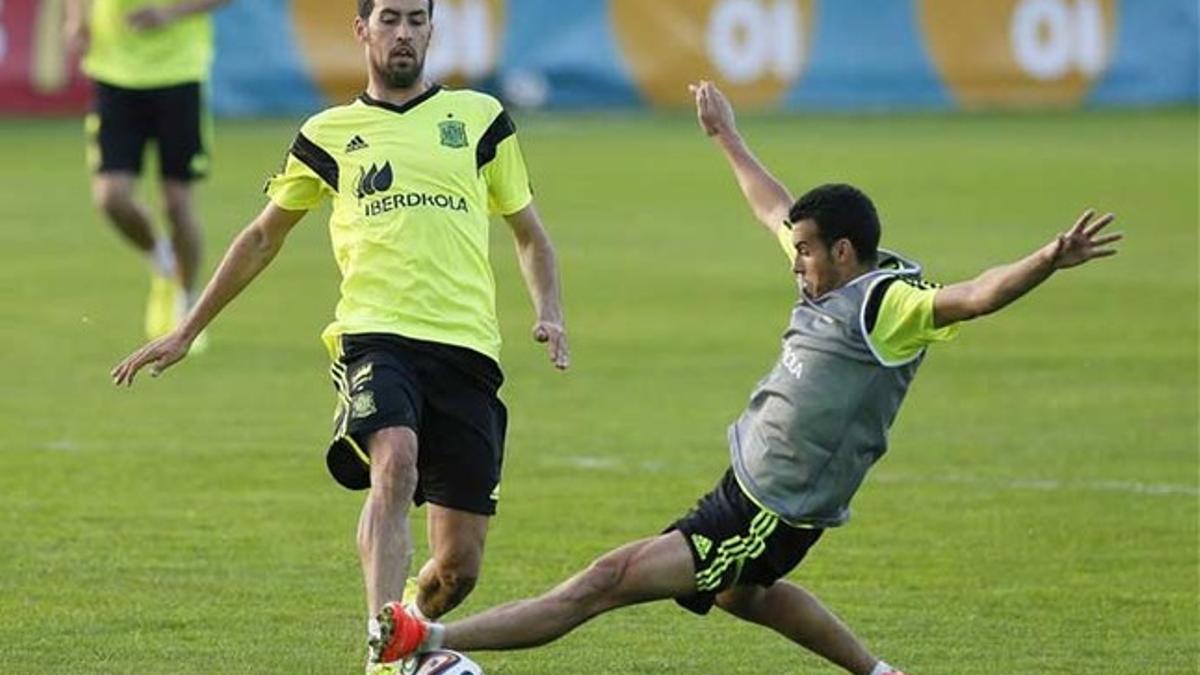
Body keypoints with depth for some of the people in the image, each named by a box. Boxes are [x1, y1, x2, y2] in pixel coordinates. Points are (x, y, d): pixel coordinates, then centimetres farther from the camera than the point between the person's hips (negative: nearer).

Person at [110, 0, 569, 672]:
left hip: (467, 349, 1)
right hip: (375, 338, -1)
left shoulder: (480, 117, 17)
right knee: (395, 463, -34)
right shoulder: (329, 135, 16)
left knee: (459, 567, -2)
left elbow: (530, 234, 24)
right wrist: (187, 332, 27)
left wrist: (550, 314, 5)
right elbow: (263, 239, 27)